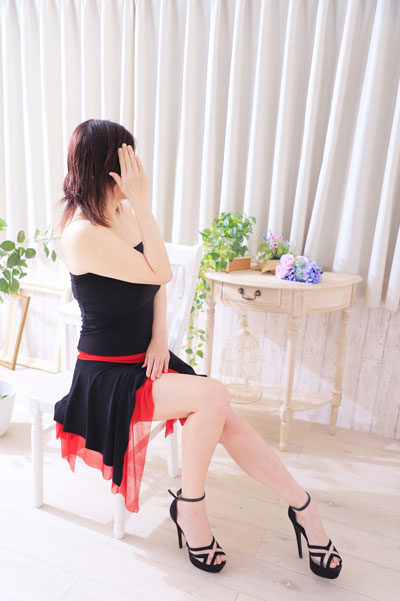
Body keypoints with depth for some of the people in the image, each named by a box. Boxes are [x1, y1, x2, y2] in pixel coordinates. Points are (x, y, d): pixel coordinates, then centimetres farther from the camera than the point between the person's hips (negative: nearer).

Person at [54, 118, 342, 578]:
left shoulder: (125, 212, 4)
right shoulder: (83, 233, -22)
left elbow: (155, 283, 10)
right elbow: (160, 274, -20)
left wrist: (159, 336, -3)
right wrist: (143, 204, -20)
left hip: (145, 359, 6)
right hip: (107, 375, -6)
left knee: (228, 421, -9)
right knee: (212, 395, -26)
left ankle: (303, 508, 6)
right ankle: (189, 507, -3)